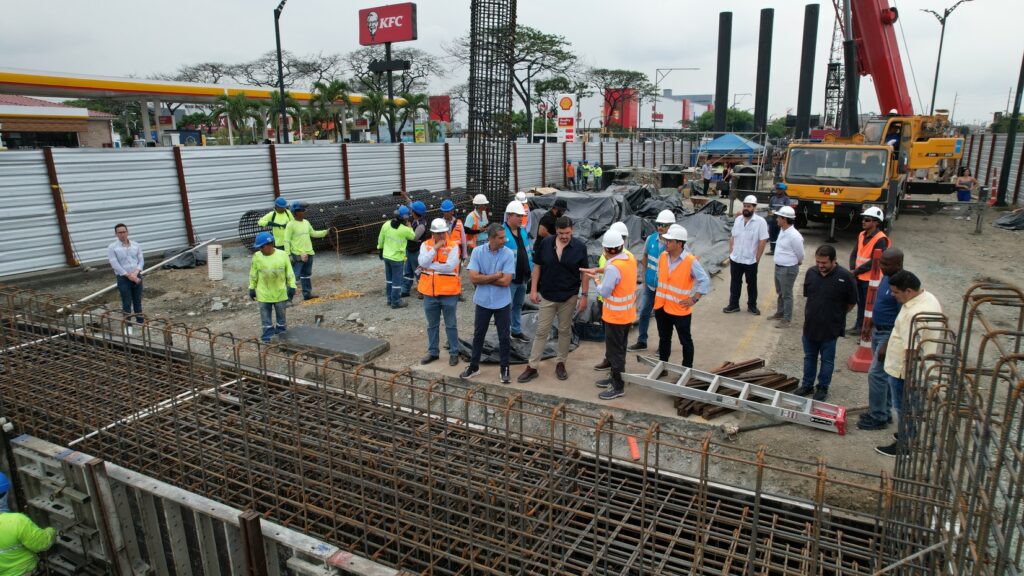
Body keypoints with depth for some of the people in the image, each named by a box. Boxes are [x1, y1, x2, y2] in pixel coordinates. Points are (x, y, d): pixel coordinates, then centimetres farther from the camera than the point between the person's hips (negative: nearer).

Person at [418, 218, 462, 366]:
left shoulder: (453, 246, -8)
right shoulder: (425, 245, 2)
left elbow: (450, 266, -20)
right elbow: (422, 262, -14)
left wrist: (430, 266, -14)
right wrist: (435, 247, -17)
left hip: (448, 293, -3)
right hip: (429, 293, 4)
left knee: (450, 325, 7)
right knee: (432, 325, 15)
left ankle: (454, 353, 19)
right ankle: (433, 352, 29)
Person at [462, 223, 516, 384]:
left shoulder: (508, 254, -12)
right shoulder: (477, 252, -9)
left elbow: (506, 281, -18)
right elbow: (473, 278, -15)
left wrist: (484, 278, -12)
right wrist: (495, 276, -15)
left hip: (502, 303, -1)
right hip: (483, 301, 1)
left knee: (504, 337, 8)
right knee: (478, 334, 15)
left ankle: (504, 369, 23)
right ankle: (474, 366, 30)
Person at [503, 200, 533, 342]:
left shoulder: (523, 231, 7)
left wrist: (531, 269, 13)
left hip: (523, 277, 8)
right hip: (509, 278, -8)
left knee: (518, 305, 20)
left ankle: (517, 331, 34)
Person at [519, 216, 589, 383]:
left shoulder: (580, 247, -8)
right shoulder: (545, 244, -6)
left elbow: (584, 273, -2)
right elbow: (537, 267, 2)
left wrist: (584, 295, -5)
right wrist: (533, 289, -2)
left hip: (569, 297, 0)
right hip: (547, 296, 0)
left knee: (565, 331, 12)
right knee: (541, 331, 4)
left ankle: (561, 364, 26)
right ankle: (532, 367, 11)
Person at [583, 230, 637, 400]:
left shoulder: (613, 268, -29)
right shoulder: (630, 257, -2)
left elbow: (604, 291, -22)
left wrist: (595, 279, -5)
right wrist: (598, 270, 11)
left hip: (615, 317, -9)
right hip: (627, 314, 9)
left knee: (615, 351, 4)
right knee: (619, 348, 22)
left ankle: (618, 387, 14)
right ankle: (615, 378, 36)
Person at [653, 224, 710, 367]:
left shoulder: (691, 261, -18)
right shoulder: (663, 256, -1)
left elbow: (705, 281, -14)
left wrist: (694, 299, -16)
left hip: (680, 310, -5)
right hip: (661, 307, 5)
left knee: (685, 341, 11)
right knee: (664, 339, 20)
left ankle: (687, 369, 25)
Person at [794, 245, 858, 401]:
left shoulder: (845, 277, -16)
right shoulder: (811, 273, -3)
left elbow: (851, 302, -4)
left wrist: (837, 315, 4)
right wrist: (813, 313, 10)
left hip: (830, 328, -4)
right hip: (810, 325, 4)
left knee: (827, 360, 12)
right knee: (809, 357, 17)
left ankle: (823, 387, 27)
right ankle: (807, 385, 31)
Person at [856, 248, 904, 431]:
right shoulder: (886, 277, 5)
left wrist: (889, 345, -22)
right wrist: (869, 324, 22)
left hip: (890, 334, -10)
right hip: (878, 331, 10)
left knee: (876, 374, -4)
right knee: (884, 374, 17)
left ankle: (878, 417, 8)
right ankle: (884, 412, 29)